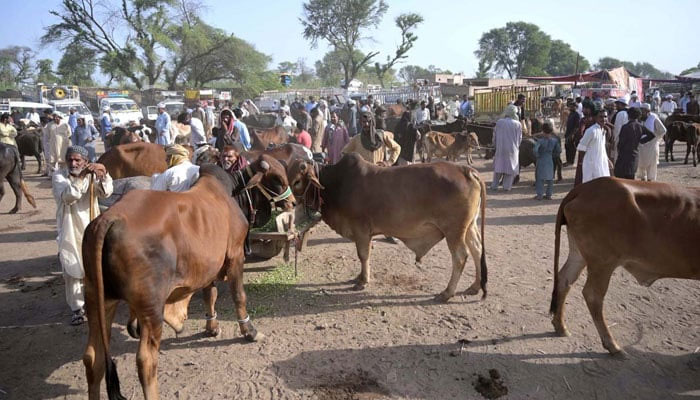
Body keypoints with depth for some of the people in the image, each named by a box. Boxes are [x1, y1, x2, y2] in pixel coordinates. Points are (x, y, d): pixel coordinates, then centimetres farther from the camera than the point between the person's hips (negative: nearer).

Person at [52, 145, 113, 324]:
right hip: (69, 232, -2)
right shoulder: (59, 176, -7)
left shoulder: (91, 174, -1)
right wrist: (81, 177, -37)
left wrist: (103, 176, -38)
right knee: (72, 271, 3)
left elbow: (106, 193, -19)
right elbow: (67, 197, -26)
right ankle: (77, 308, 16)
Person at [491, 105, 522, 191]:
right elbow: (520, 138, 1)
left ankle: (494, 185, 13)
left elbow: (495, 136, 2)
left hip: (500, 148, 1)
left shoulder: (499, 122, -4)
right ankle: (507, 186, 9)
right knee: (510, 166, 8)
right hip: (512, 149, -1)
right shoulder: (518, 124, -6)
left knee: (498, 166, 12)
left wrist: (495, 145, 16)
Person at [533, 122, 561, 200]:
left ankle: (539, 195, 4)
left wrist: (537, 155, -9)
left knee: (540, 178, 4)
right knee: (550, 178, 13)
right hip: (550, 160, 4)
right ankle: (549, 195, 17)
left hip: (541, 160, -4)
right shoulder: (555, 140, -1)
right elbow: (559, 151, 3)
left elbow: (535, 150, -27)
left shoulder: (540, 141, -15)